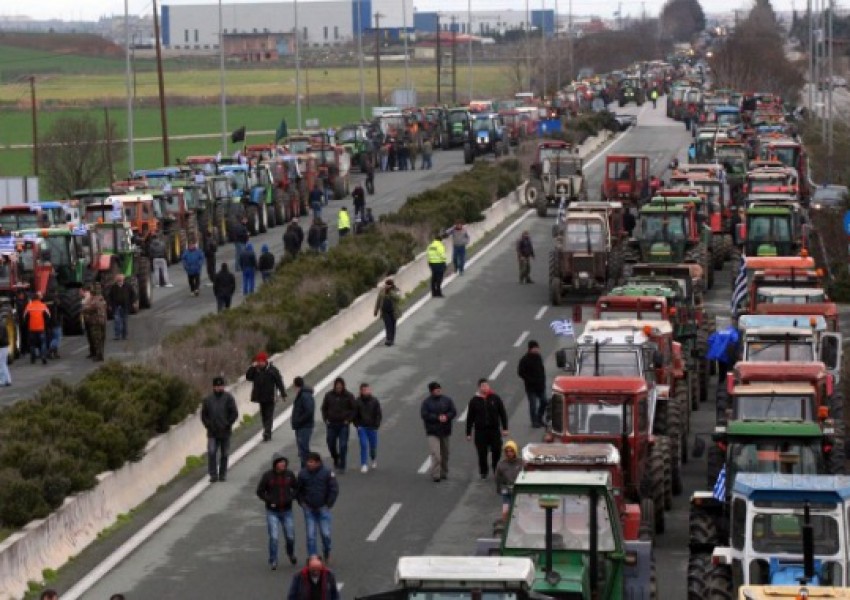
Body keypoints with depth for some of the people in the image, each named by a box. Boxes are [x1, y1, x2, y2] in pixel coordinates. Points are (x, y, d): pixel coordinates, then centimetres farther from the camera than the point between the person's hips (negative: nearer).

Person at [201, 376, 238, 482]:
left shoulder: (228, 398, -2)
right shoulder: (208, 399, 5)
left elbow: (234, 414, -2)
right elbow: (203, 415, 12)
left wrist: (227, 424, -10)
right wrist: (208, 425, -2)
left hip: (225, 432, -1)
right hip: (212, 433, 1)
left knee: (224, 454, 6)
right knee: (211, 453, -12)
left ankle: (222, 474, 17)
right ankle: (213, 475, -6)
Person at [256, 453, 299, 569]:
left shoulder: (289, 475, -1)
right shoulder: (267, 475, -9)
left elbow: (297, 489, 11)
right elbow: (260, 491, -1)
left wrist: (291, 497, -7)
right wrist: (269, 500, -13)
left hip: (287, 511, 2)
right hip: (272, 512, -2)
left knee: (290, 537, 8)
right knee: (274, 537, -11)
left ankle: (291, 554, 38)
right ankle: (273, 561, 4)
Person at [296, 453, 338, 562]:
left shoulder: (327, 473, -7)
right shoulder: (303, 474, -1)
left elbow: (334, 490, -2)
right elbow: (298, 490, 13)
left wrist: (329, 504, -4)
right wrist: (302, 503, 3)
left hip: (323, 509, -2)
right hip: (309, 509, 2)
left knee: (325, 534, 1)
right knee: (310, 535, -1)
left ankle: (327, 554, 25)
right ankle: (313, 556, 5)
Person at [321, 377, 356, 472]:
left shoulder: (349, 396, -3)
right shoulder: (329, 395, 2)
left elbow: (353, 409, 2)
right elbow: (324, 408, 12)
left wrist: (348, 420, -7)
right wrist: (326, 419, 2)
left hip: (343, 425, -2)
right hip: (331, 424, 2)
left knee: (343, 446, -7)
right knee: (331, 445, 8)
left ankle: (342, 466, -1)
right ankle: (336, 460, 36)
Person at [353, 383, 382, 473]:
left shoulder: (374, 401, 0)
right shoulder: (357, 402, -2)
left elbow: (379, 415, 3)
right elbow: (354, 415, 4)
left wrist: (376, 425, -6)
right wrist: (357, 425, -6)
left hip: (372, 428, 1)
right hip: (361, 427, -1)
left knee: (373, 446, 10)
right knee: (364, 445, -11)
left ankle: (374, 459, 40)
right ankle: (364, 465, -7)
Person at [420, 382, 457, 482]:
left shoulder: (447, 400, 6)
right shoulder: (427, 402, -2)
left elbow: (453, 412, 3)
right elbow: (424, 415, -12)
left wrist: (446, 416, -18)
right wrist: (437, 418, -19)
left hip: (445, 431, 4)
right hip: (432, 432, -4)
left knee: (445, 454, 13)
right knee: (435, 454, -15)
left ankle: (444, 473, 27)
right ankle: (435, 475, -15)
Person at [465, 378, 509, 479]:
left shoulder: (495, 398, 2)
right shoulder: (474, 401, 2)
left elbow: (503, 413, 7)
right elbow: (470, 418, 5)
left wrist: (505, 428, 2)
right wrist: (468, 433, 3)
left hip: (494, 429, 0)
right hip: (480, 430, 0)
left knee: (497, 451, 0)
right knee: (482, 453, 4)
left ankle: (497, 471, 17)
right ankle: (483, 472, 19)